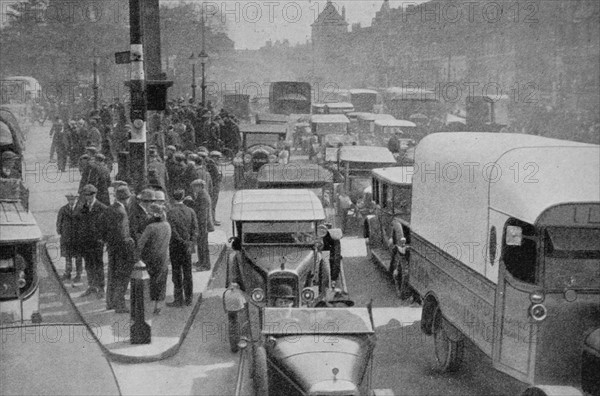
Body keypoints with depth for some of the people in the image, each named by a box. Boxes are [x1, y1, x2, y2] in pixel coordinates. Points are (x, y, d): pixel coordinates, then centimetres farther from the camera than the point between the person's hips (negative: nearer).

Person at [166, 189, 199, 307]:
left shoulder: (170, 212, -11)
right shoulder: (191, 211, 2)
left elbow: (173, 231, -17)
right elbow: (195, 230, -4)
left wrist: (184, 243, -10)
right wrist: (191, 244, -6)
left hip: (175, 246, -4)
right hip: (187, 248, 4)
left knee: (177, 274, 2)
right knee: (187, 273, 12)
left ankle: (179, 299, 5)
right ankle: (188, 299, 17)